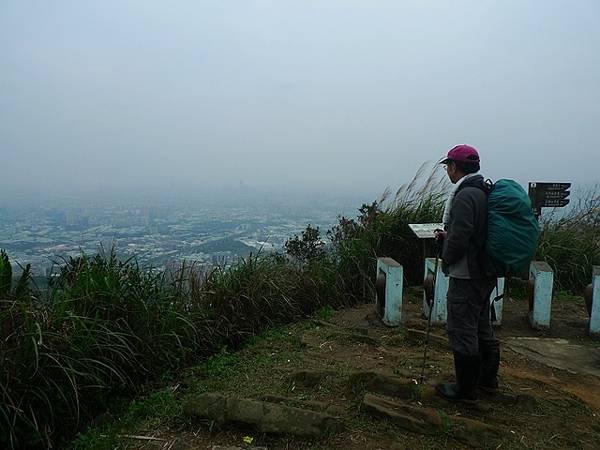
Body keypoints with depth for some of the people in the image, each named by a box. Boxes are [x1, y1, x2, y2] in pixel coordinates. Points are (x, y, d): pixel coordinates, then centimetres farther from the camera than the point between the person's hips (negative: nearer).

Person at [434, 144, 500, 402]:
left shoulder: (466, 196, -21)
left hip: (466, 277, -10)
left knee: (462, 332, 2)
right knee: (482, 327, 21)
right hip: (485, 273, 10)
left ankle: (466, 390, 15)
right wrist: (447, 237, 11)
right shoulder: (483, 191, 11)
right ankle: (488, 380, 37)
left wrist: (446, 258, -7)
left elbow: (459, 239, -25)